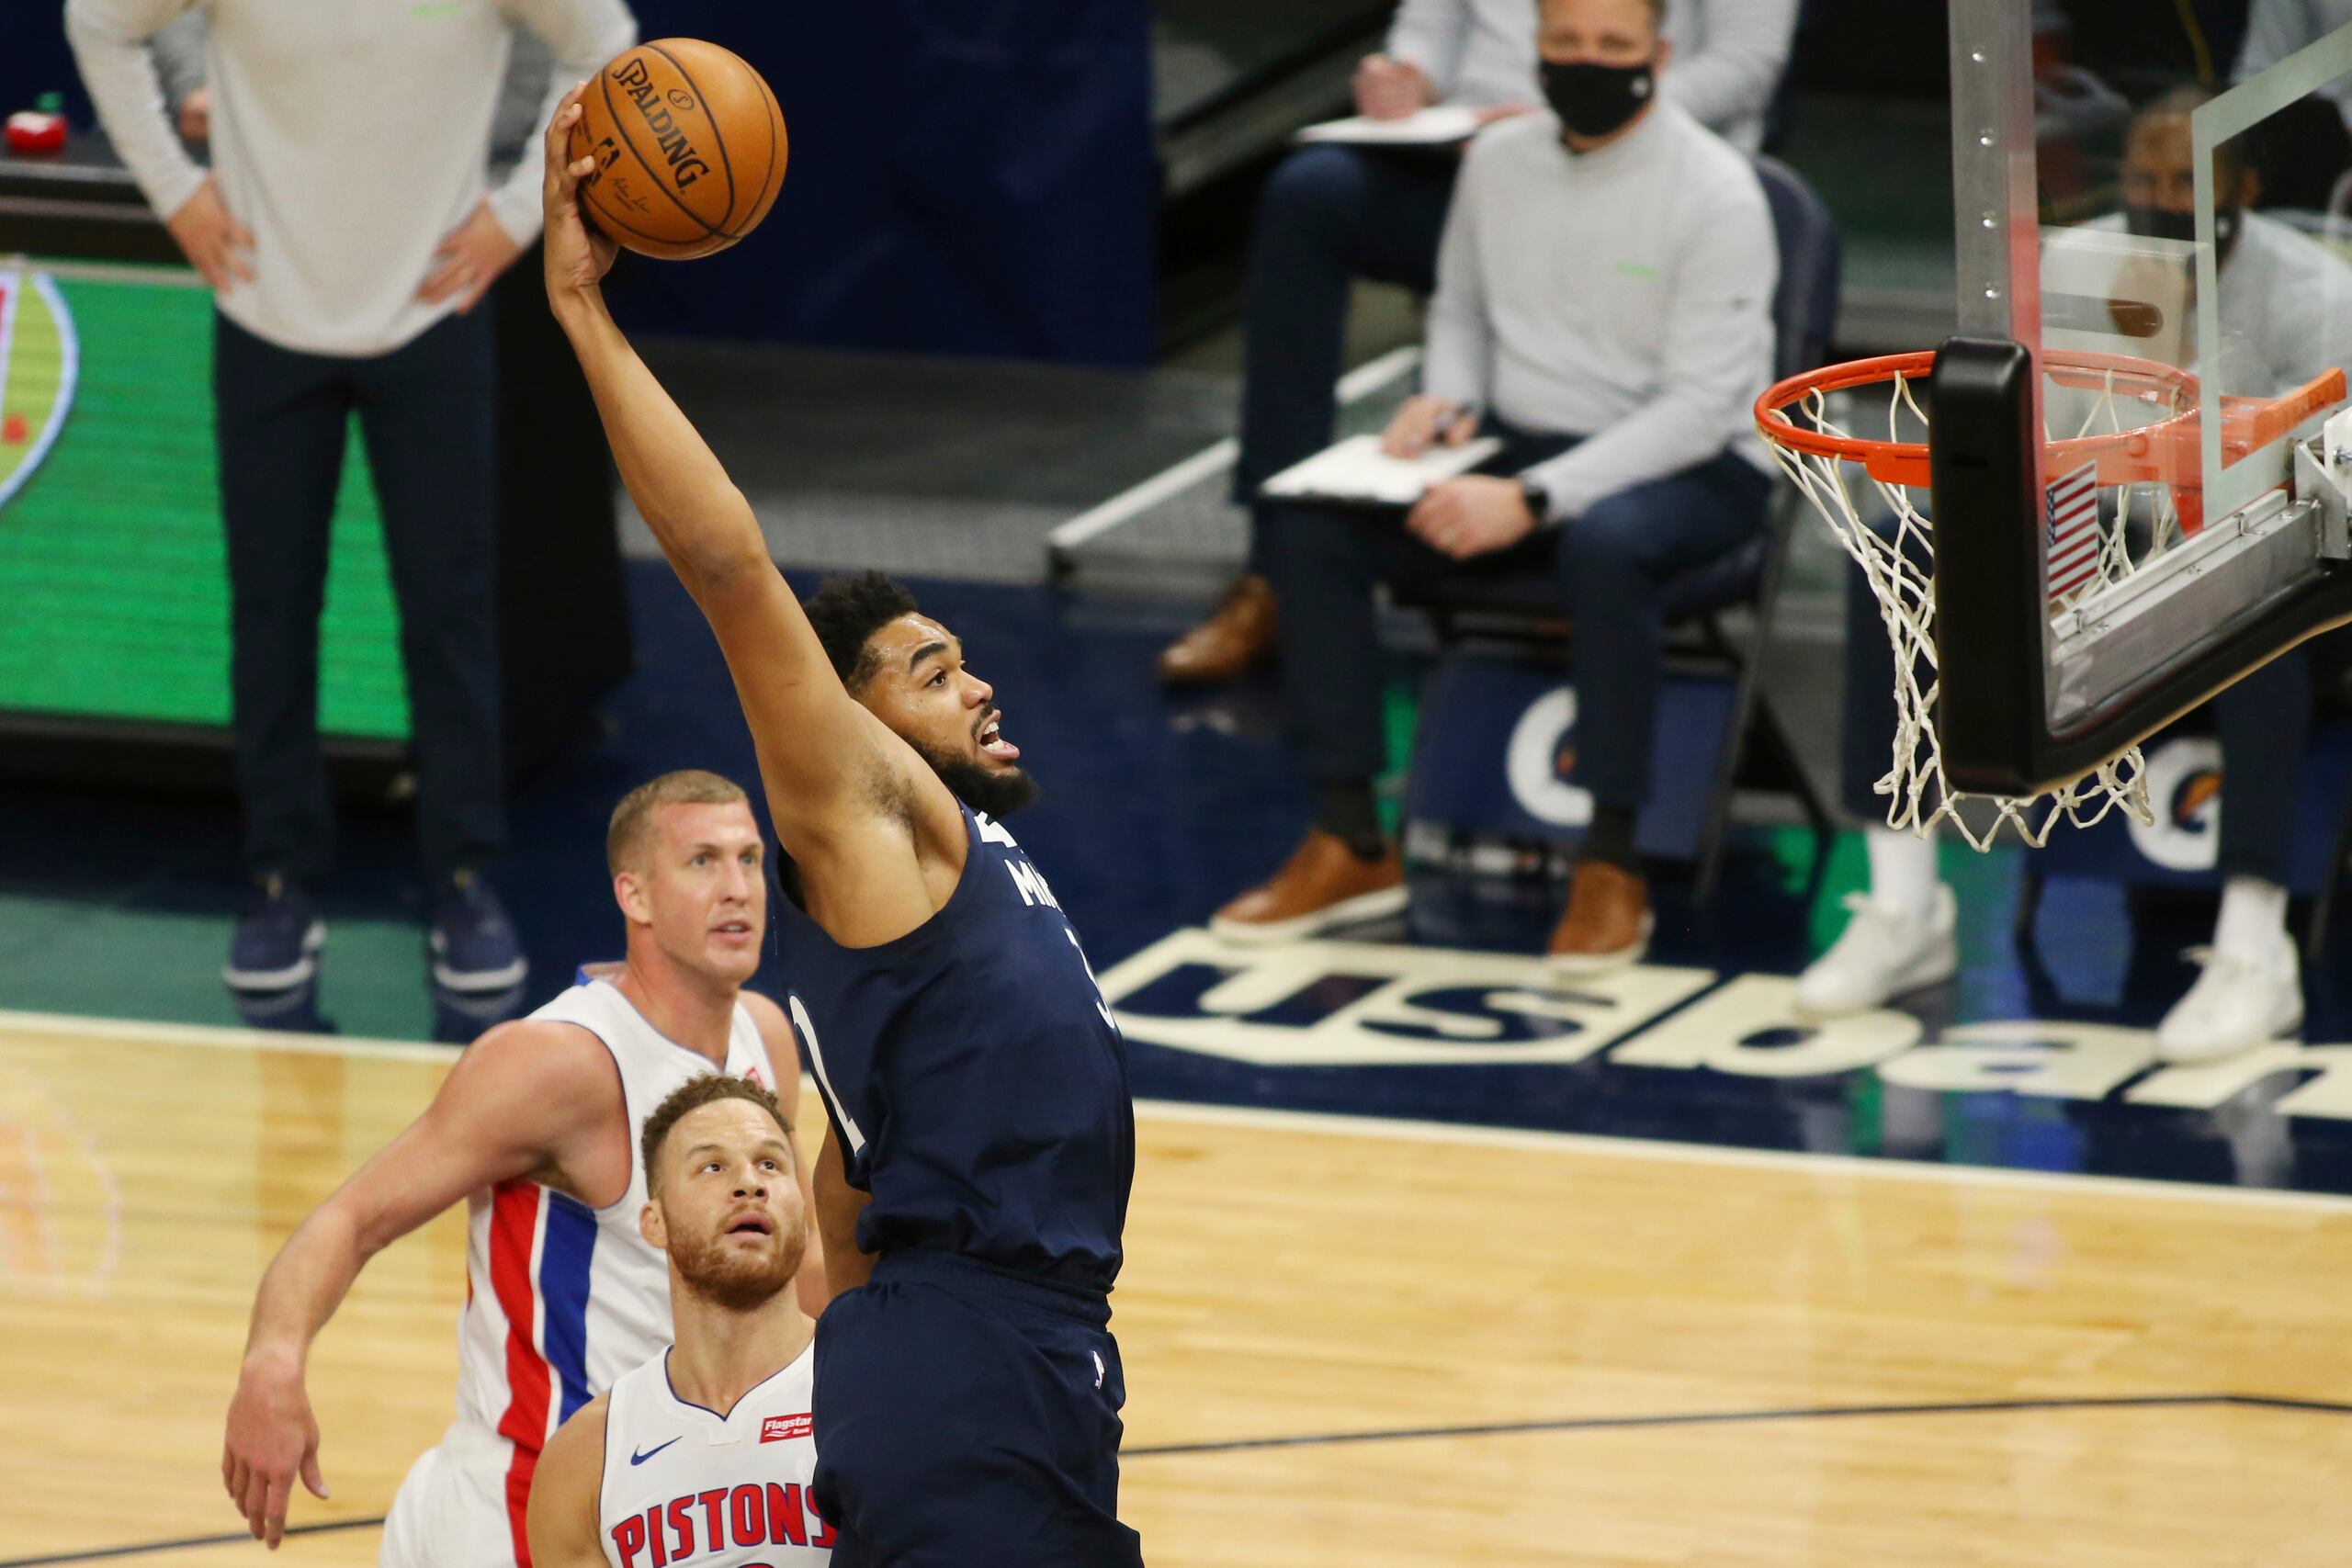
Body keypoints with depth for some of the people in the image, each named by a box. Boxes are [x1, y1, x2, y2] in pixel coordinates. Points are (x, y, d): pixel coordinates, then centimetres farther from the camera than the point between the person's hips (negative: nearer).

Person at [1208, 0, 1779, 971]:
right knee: (1307, 524, -15)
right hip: (1522, 446, 6)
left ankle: (1611, 866, -28)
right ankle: (1350, 845, -10)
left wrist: (1530, 499, -28)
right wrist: (1448, 400, -3)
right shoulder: (1499, 161, 4)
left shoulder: (1715, 193, -15)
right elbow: (1460, 312, 21)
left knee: (1601, 544, -41)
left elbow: (1699, 407, -20)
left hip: (1692, 471, -6)